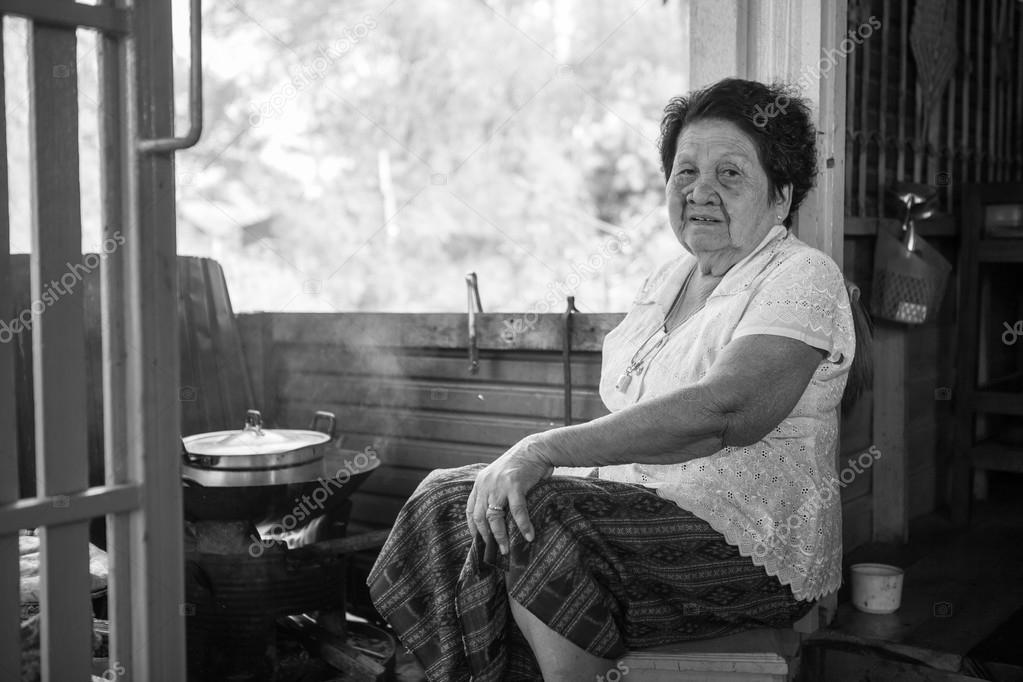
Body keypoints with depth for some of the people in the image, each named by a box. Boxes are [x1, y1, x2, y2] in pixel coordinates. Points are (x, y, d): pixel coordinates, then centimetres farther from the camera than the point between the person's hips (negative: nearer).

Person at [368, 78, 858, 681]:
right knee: (448, 499, -9)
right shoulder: (670, 278, 17)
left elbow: (722, 412, -27)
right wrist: (522, 465, -4)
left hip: (749, 545, -7)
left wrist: (545, 451, -31)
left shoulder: (805, 279, -9)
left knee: (541, 521, -30)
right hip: (640, 504, 8)